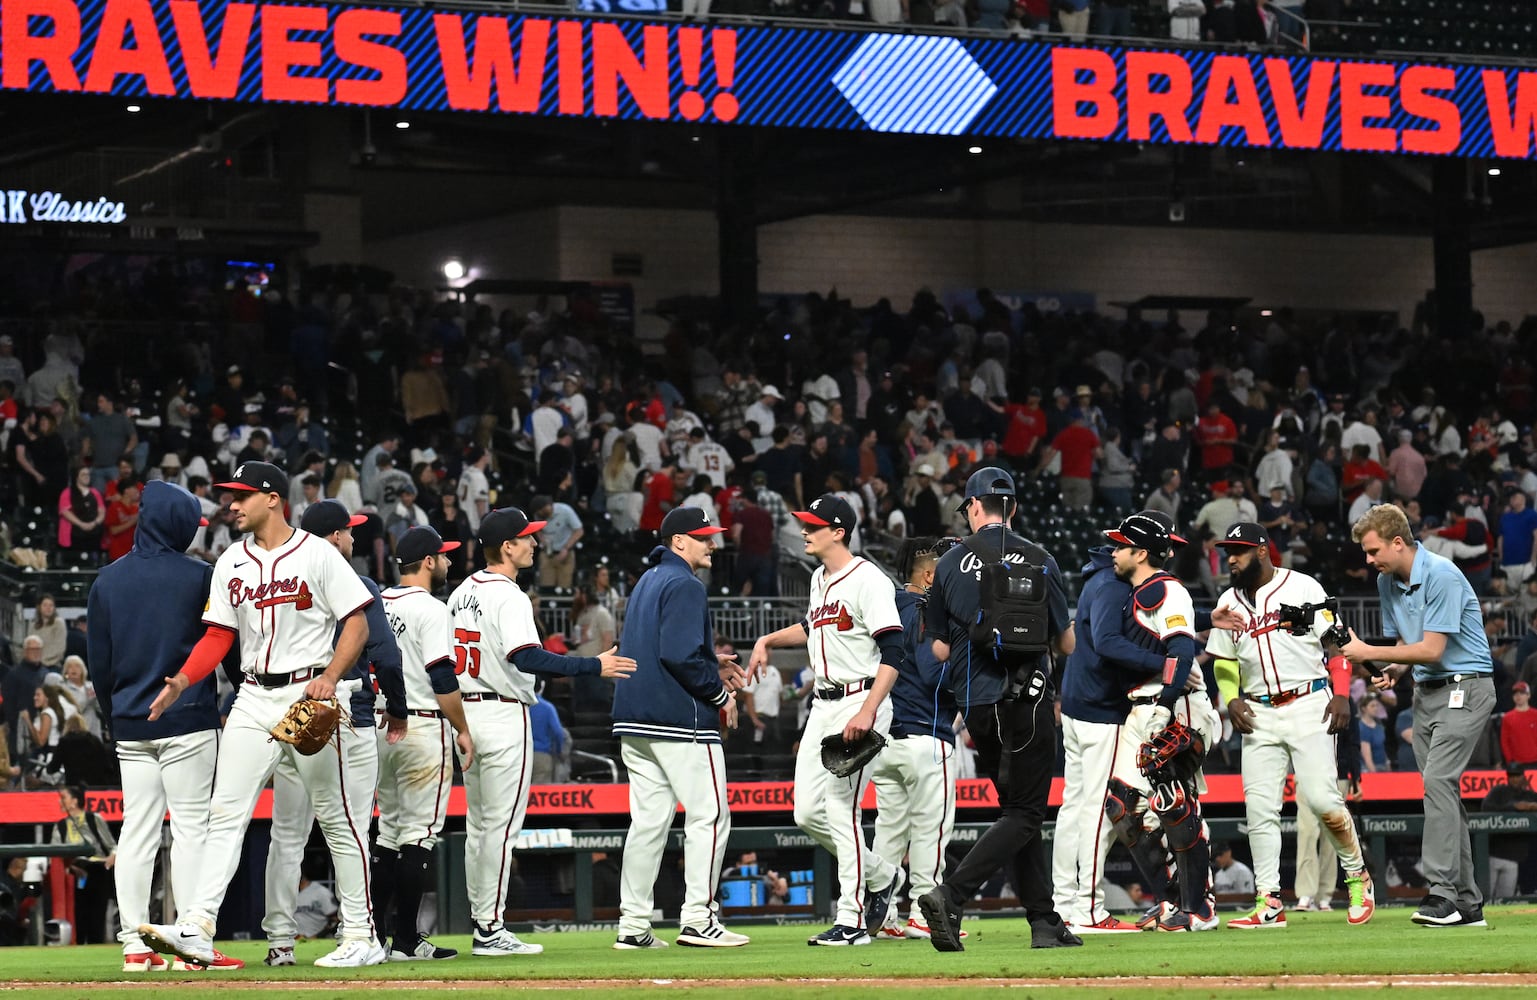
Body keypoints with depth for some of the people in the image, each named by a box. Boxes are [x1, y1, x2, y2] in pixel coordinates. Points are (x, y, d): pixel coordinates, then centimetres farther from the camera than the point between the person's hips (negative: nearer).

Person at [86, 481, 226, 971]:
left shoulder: (108, 580, 6)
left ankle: (134, 944, 4)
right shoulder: (199, 576, -6)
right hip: (187, 719, -4)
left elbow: (98, 658, 10)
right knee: (190, 826, -3)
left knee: (136, 831, 6)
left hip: (130, 724, 4)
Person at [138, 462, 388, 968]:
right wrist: (182, 680, -3)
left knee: (336, 817, 1)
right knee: (225, 812, -6)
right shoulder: (231, 563, 11)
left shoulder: (317, 554, -4)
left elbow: (357, 623, -6)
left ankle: (361, 936, 8)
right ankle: (196, 931, -13)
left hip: (308, 695, -5)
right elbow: (219, 634, 13)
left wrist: (329, 678, -20)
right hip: (253, 699, 5)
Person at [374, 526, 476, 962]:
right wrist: (462, 730, -7)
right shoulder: (430, 609, -11)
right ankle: (406, 939, -7)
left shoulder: (377, 604, 12)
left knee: (389, 828, 14)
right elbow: (443, 679, -16)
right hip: (422, 728, -8)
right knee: (419, 832, -5)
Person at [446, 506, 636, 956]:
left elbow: (445, 657, 15)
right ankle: (490, 929, -6)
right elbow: (526, 657, -28)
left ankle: (481, 921, 17)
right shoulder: (509, 597, -15)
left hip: (465, 712, 9)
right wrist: (594, 666, -26)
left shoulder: (462, 592, 12)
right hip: (502, 716, -9)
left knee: (478, 826, 13)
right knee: (500, 826, -5)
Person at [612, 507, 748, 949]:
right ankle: (698, 919, -7)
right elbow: (679, 655, -22)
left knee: (648, 820, 9)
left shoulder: (647, 581, 20)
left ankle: (633, 925, 7)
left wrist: (711, 666, 18)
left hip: (634, 721, 9)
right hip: (680, 719, -9)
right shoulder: (684, 585, -11)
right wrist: (719, 693, -10)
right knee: (709, 814, -3)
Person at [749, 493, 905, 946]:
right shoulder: (820, 578, 14)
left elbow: (893, 650, -20)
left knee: (841, 808, -11)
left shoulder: (867, 579, -13)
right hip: (823, 705, 9)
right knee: (808, 812, 7)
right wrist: (768, 640, 23)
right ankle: (881, 876, 27)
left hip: (860, 702, -9)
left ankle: (852, 921, -5)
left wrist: (868, 712, -29)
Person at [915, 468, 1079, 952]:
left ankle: (1045, 922, 11)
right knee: (1024, 814, -2)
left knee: (1017, 809, 14)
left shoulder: (949, 563, 4)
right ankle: (949, 895, -21)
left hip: (975, 704, 4)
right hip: (1026, 699, -4)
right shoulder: (1036, 559, -3)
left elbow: (940, 649, 9)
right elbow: (1067, 643, 1)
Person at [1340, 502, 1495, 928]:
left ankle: (1442, 892, -25)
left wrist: (1369, 653, -16)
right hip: (1426, 692, 9)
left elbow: (1432, 650, -21)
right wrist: (1393, 671, -1)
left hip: (1464, 687, -9)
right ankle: (1466, 903, 7)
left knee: (1438, 780, -20)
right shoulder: (1387, 582, 9)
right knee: (1442, 791, 5)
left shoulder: (1442, 575, -19)